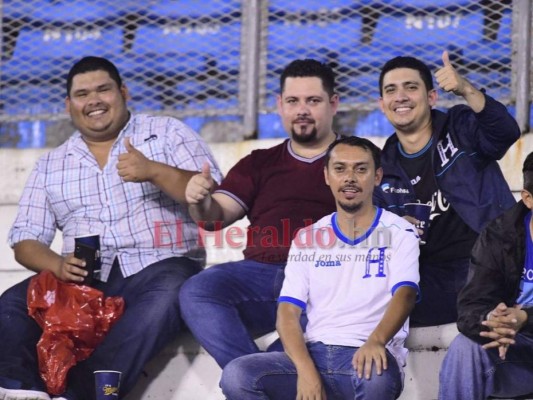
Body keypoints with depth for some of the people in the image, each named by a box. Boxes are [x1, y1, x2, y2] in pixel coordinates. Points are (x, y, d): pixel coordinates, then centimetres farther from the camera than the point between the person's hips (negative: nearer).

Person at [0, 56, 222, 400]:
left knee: (165, 298, -38)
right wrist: (58, 265, -10)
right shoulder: (51, 165, 19)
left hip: (159, 267, -3)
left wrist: (154, 172, -17)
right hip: (84, 280, 3)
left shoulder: (167, 134, 11)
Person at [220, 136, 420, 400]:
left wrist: (376, 340, -35)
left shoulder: (398, 234, 7)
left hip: (364, 358, -3)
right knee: (236, 376, -24)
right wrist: (305, 369, -15)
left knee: (377, 376, -40)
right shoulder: (308, 240, 15)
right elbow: (288, 312, 5)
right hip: (314, 354, 3)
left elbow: (404, 295, -11)